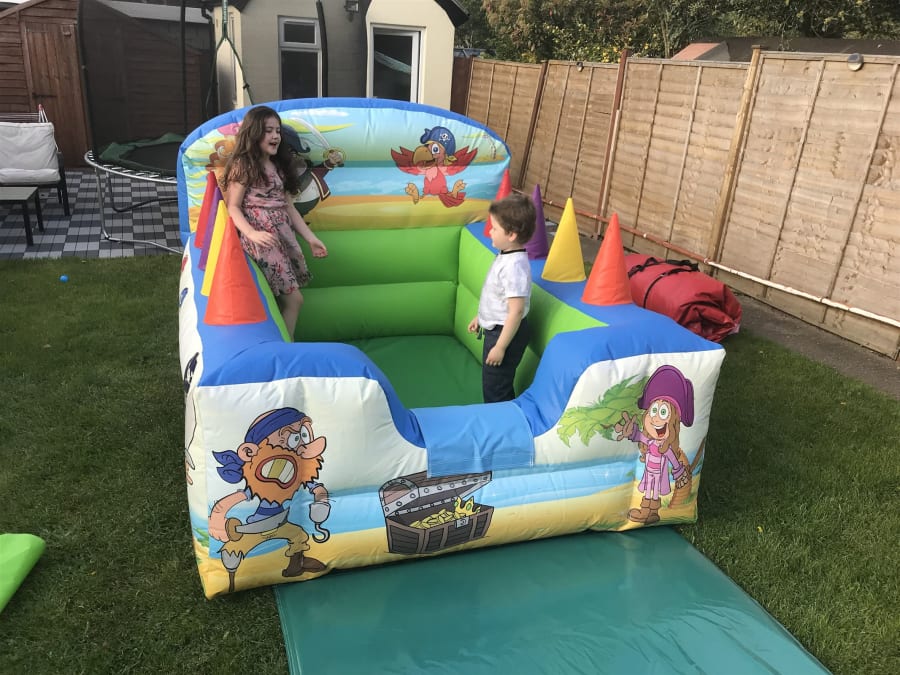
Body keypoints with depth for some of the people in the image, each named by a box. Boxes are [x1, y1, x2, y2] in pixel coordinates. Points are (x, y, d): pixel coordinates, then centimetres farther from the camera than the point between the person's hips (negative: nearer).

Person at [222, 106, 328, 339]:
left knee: (287, 299, 0)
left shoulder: (278, 166, 19)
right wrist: (252, 234, -25)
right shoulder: (243, 165, -2)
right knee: (294, 298, -10)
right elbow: (233, 207, -7)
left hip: (284, 236, 7)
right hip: (262, 239, -7)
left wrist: (310, 238, 9)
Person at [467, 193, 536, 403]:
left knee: (495, 390, 5)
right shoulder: (505, 256, 2)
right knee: (491, 384, 24)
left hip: (506, 333, -10)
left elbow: (516, 311, -29)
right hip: (494, 329, 10)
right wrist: (479, 317, 24)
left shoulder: (515, 266, -28)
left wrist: (500, 347, -25)